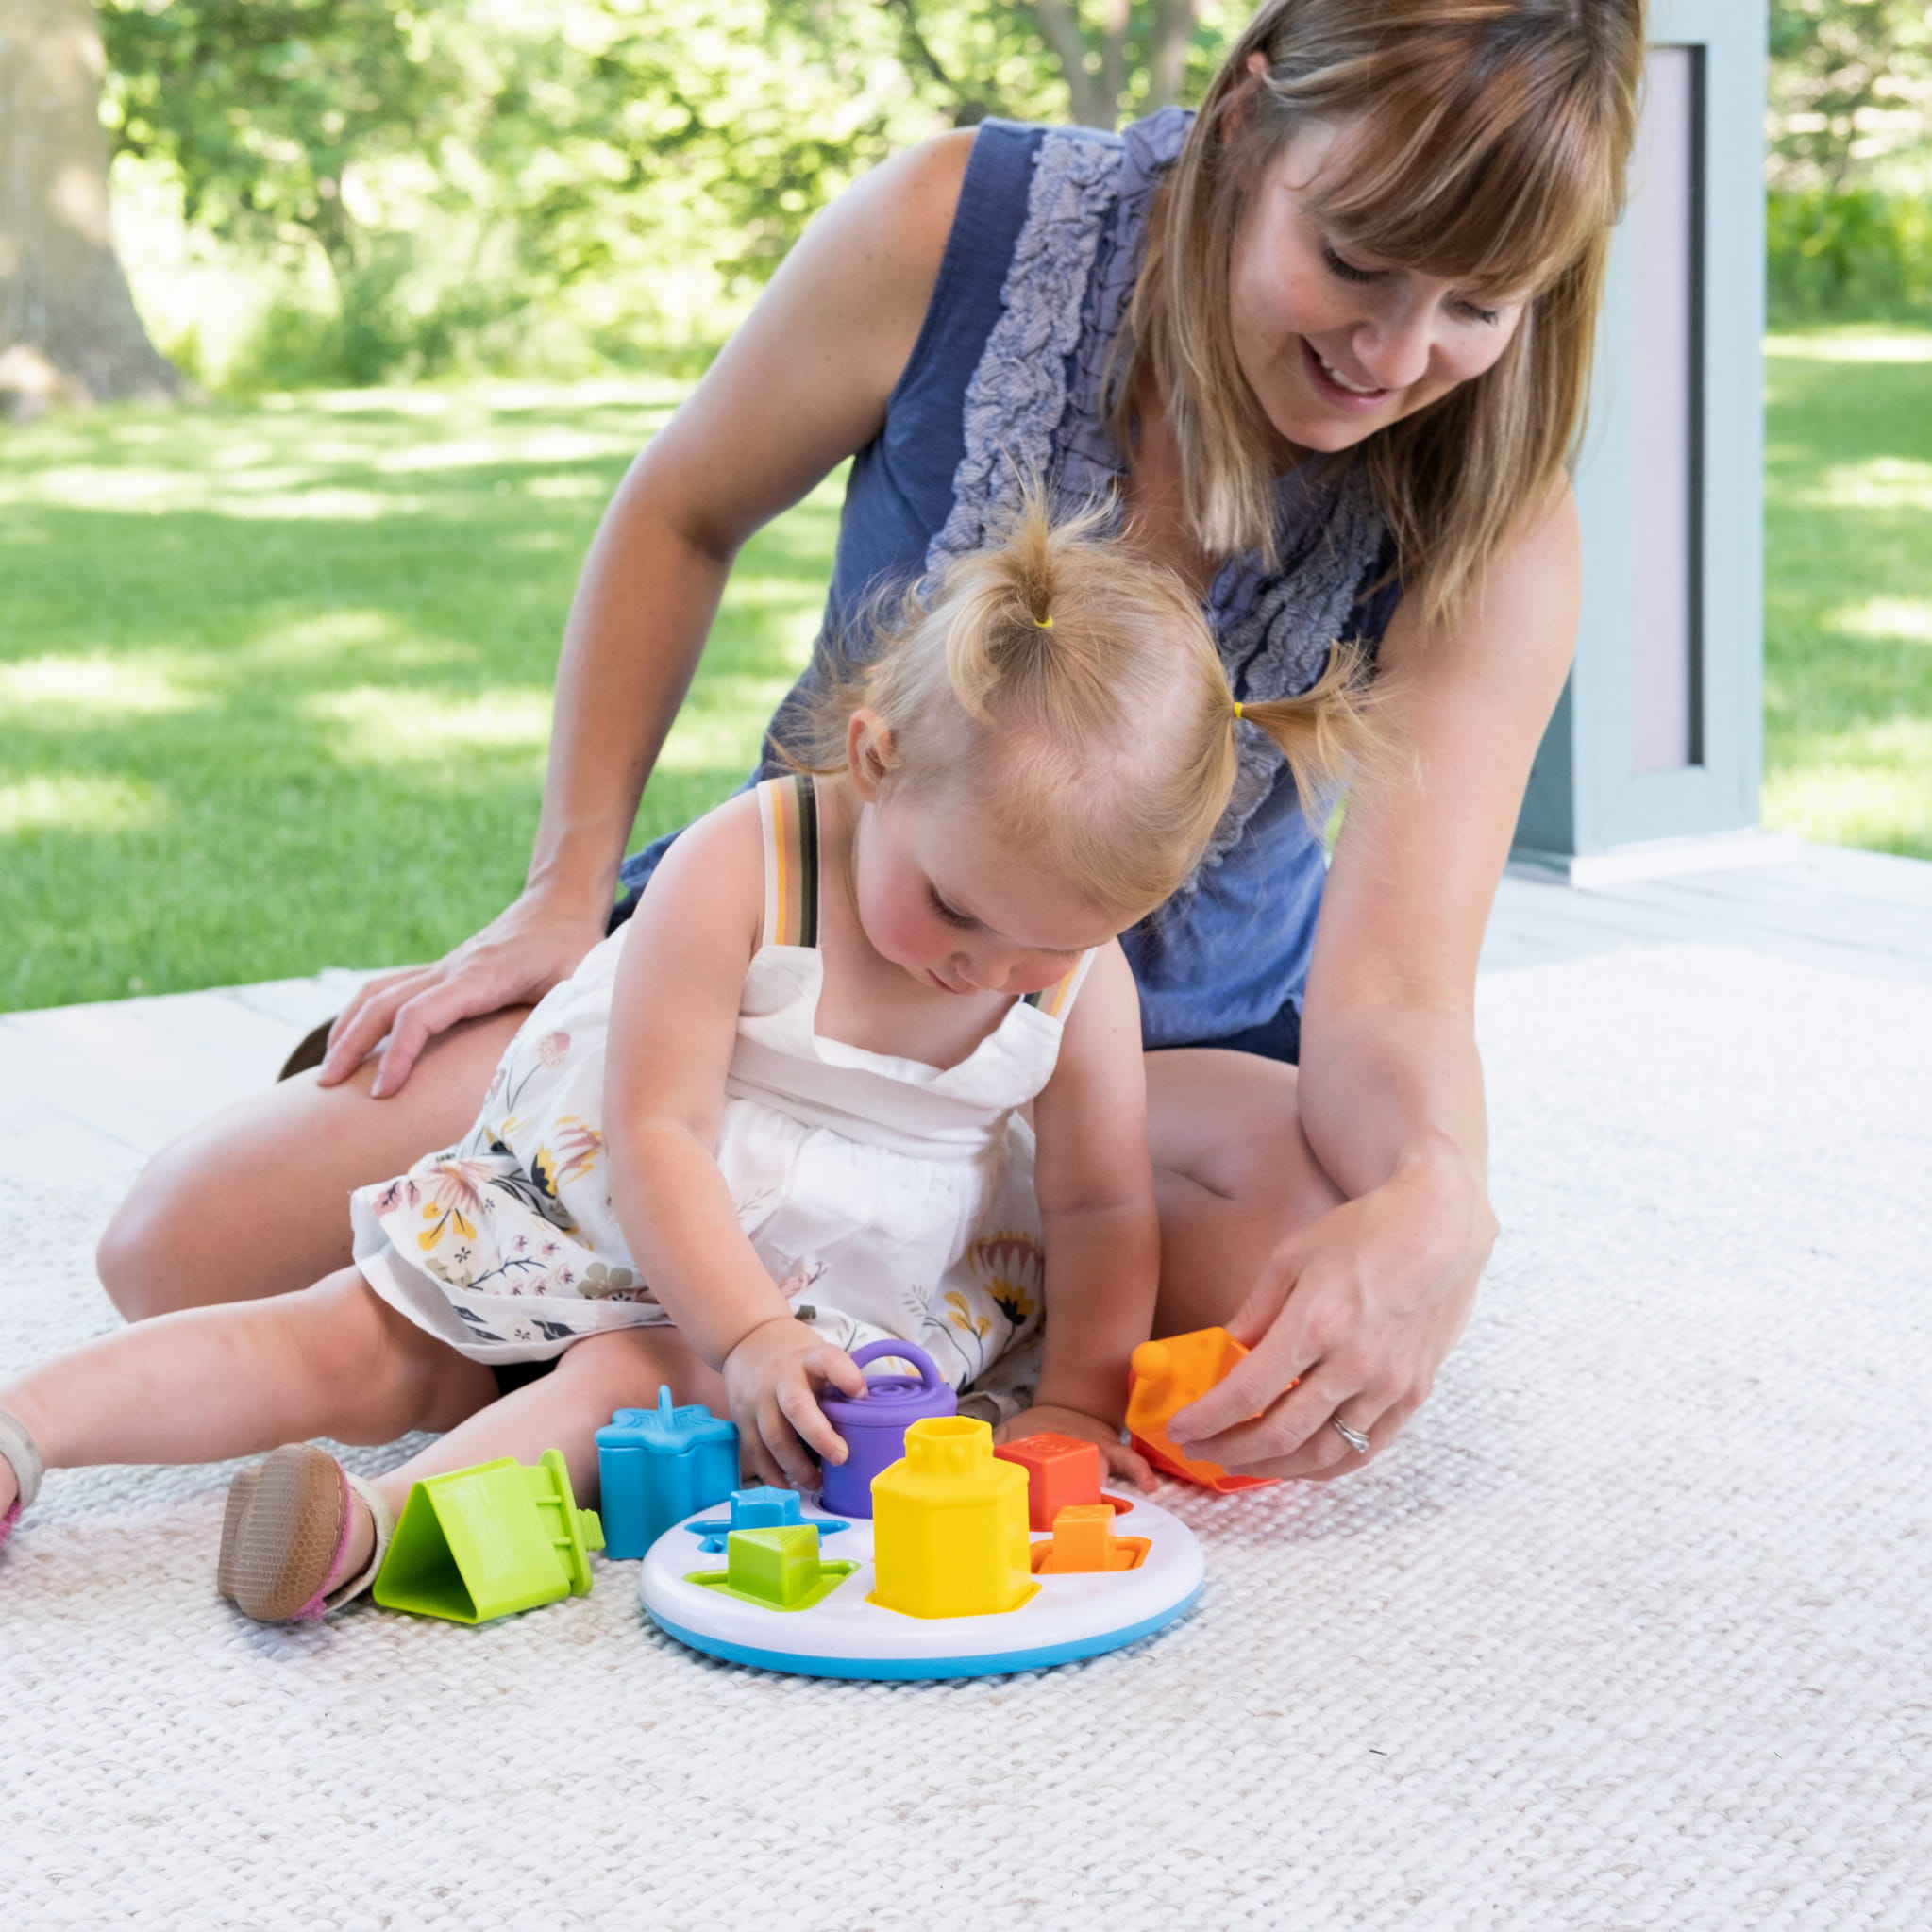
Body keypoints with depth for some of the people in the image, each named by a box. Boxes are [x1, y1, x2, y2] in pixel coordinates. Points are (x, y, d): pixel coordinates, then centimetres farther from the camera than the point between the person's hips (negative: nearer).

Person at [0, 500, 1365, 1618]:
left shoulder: (1084, 976, -13)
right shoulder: (737, 869, -25)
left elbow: (1102, 1205, -4)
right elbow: (658, 1137, -24)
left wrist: (1074, 1401, -15)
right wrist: (748, 1333, -31)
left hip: (847, 1295, 0)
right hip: (612, 1216, 0)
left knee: (639, 1375, -29)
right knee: (351, 1348, -9)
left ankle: (391, 1519, -49)